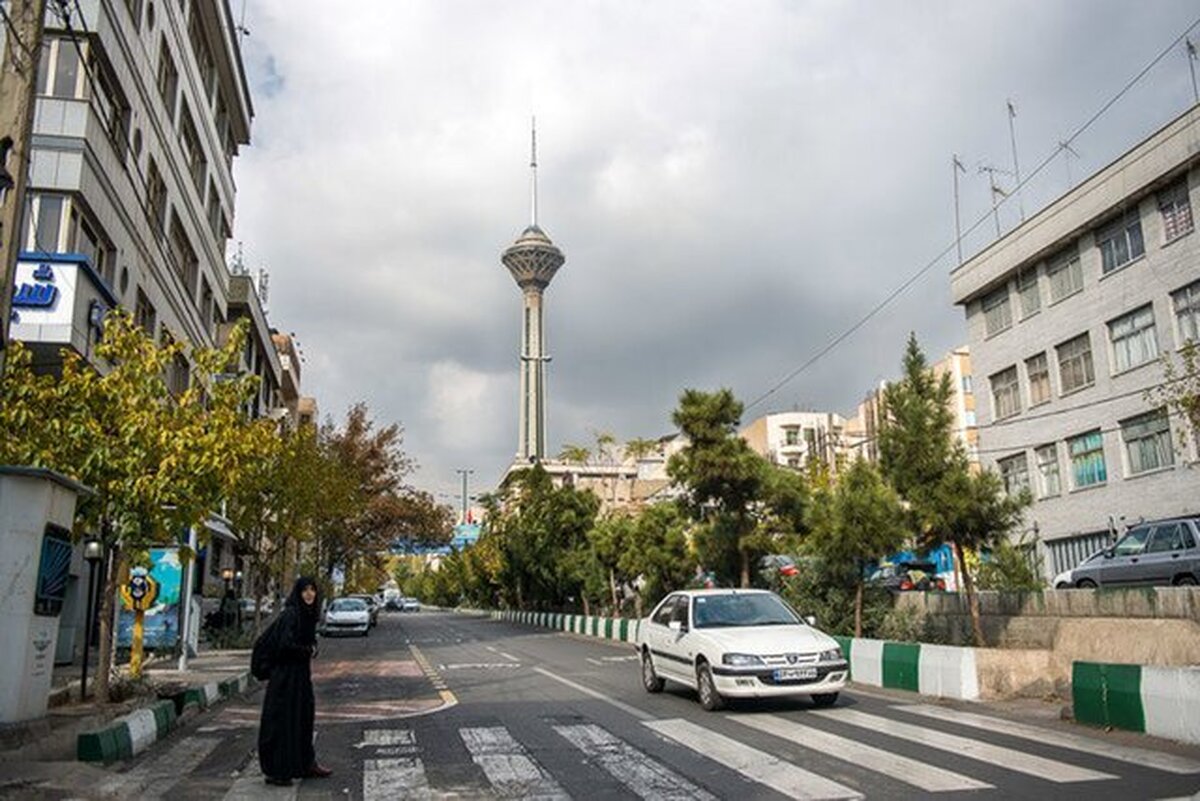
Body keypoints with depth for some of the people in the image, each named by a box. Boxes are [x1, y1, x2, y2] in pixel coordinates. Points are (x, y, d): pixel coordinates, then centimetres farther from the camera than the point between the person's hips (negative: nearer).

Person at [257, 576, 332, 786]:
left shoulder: (308, 614, 9)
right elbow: (285, 644, -25)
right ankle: (275, 771, 9)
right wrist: (308, 651, -12)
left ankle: (307, 764, 28)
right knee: (282, 719, -1)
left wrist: (311, 650, -1)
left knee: (304, 717, 16)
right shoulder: (290, 614, -17)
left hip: (301, 674, 9)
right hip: (286, 674, -9)